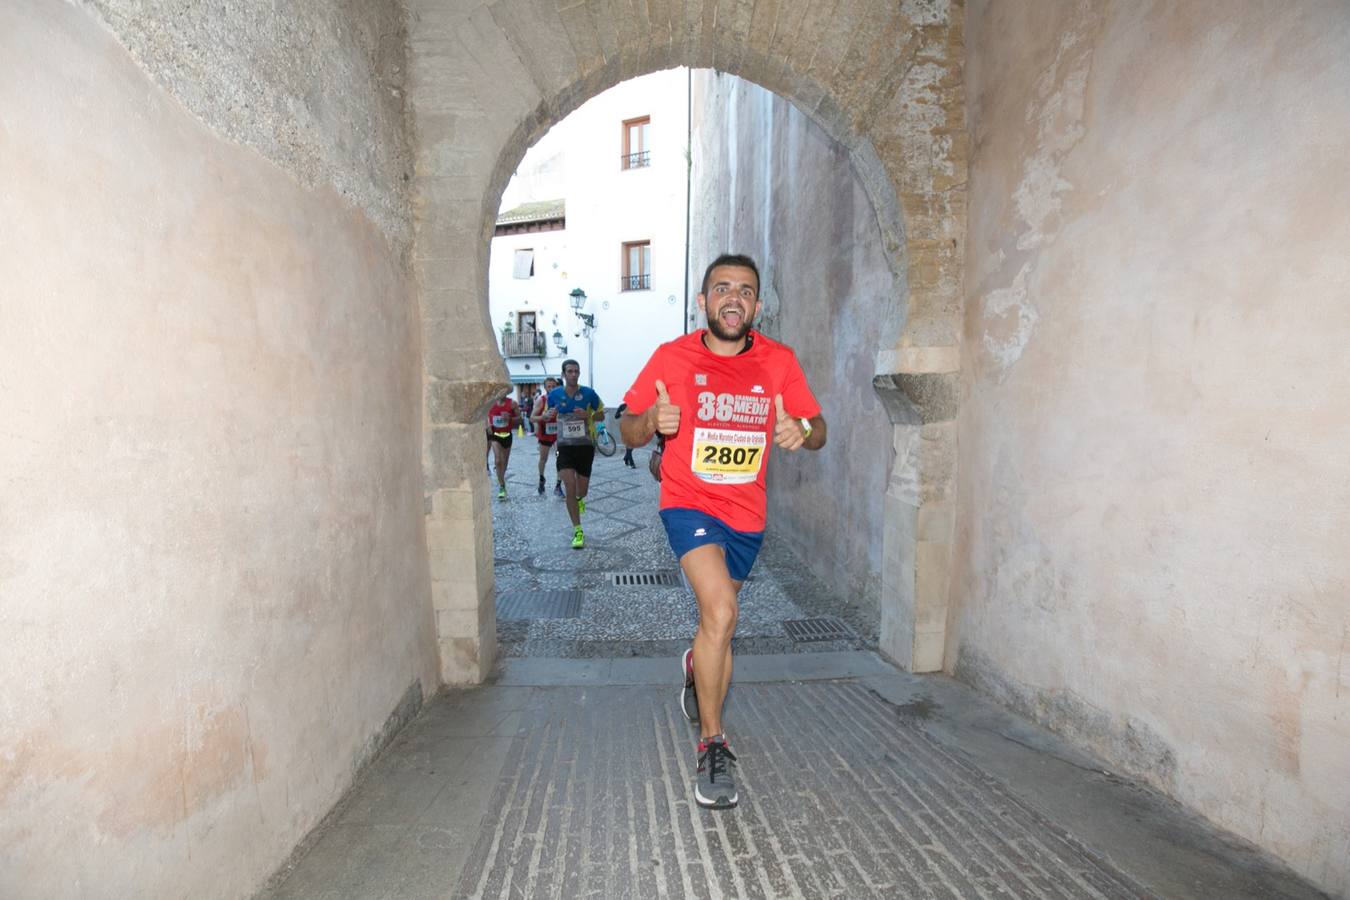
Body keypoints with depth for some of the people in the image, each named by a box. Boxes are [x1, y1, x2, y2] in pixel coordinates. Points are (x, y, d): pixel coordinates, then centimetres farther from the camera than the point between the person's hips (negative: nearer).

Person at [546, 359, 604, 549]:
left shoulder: (589, 393, -7)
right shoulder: (554, 394, -2)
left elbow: (601, 413, 6)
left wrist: (588, 415, -16)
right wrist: (551, 415, -11)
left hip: (585, 446, 0)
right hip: (565, 446, 0)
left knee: (582, 490, 10)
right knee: (570, 490, -10)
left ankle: (579, 499, 49)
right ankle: (578, 531, 1)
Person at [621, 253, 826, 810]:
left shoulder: (778, 362, -3)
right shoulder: (671, 357, -8)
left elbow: (817, 430, 2)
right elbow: (629, 434, -4)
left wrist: (801, 432, -22)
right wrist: (651, 420, -27)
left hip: (746, 514, 4)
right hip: (689, 504, -3)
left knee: (717, 618, 19)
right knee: (721, 613, -21)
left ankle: (697, 666, 56)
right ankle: (712, 746, 1)